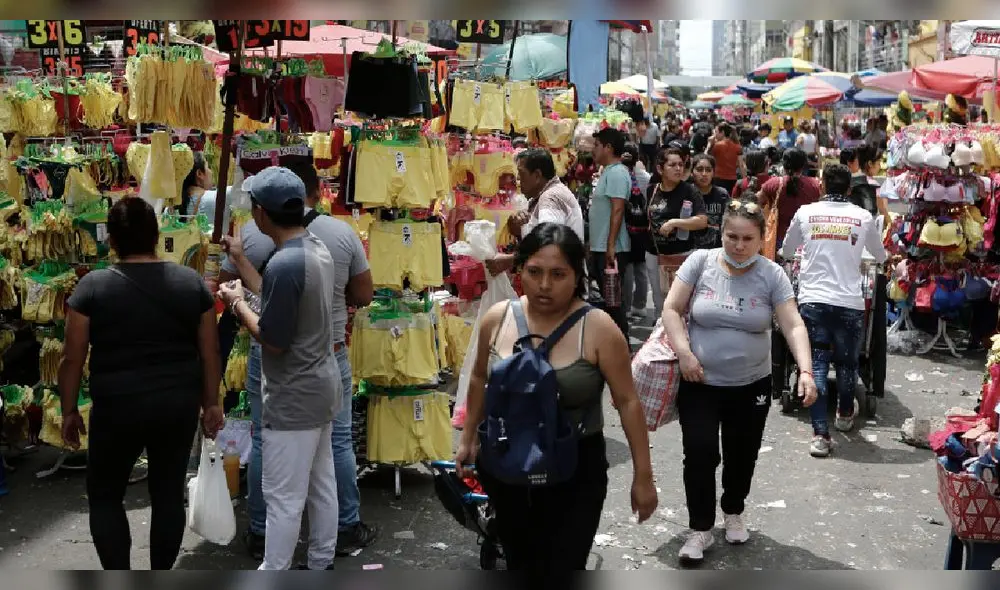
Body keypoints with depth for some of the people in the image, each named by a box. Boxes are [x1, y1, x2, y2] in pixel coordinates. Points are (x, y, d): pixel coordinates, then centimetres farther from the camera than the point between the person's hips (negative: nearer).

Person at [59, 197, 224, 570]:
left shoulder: (93, 286, -8)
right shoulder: (192, 282, 0)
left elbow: (72, 360, -5)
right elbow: (210, 352, 3)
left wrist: (69, 411, 6)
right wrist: (211, 404, 12)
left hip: (118, 408, -3)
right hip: (179, 404, 3)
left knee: (104, 494, 15)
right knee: (169, 493, 13)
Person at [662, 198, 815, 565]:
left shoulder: (772, 275, -6)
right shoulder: (700, 262, -7)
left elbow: (793, 326, -11)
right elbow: (672, 310, -6)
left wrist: (805, 372, -25)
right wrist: (684, 353, -17)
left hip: (751, 385, 1)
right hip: (699, 383, -1)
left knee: (742, 456, 14)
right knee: (700, 455, -4)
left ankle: (733, 513, 39)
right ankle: (700, 529, 13)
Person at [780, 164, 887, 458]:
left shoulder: (805, 213, 3)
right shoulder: (863, 217, 3)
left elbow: (786, 252, 20)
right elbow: (880, 256, 21)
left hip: (813, 299, 0)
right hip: (849, 302, 1)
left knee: (816, 364, 3)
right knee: (846, 362, 19)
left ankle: (820, 434, -5)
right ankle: (845, 415, 42)